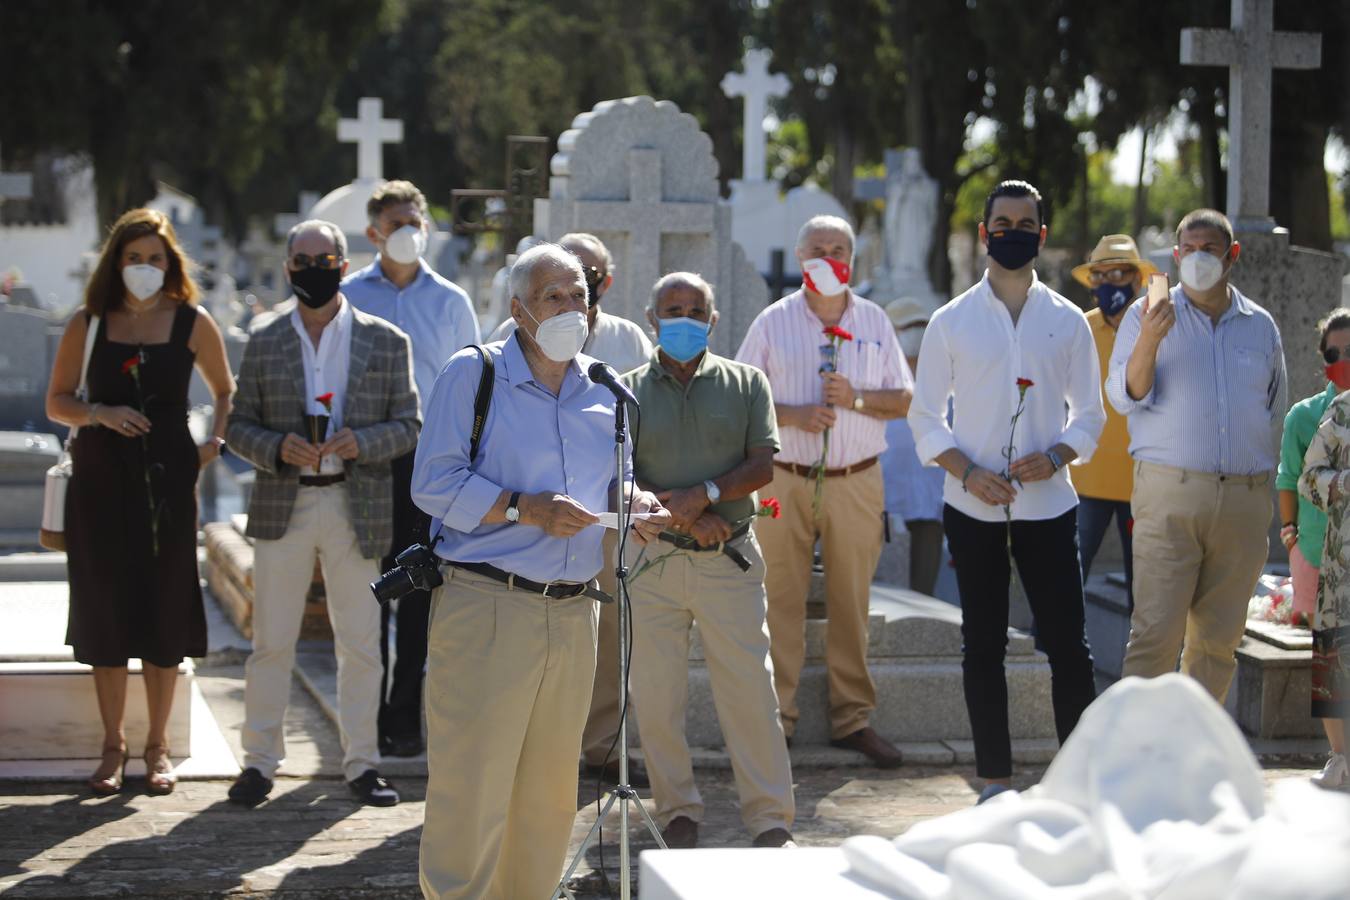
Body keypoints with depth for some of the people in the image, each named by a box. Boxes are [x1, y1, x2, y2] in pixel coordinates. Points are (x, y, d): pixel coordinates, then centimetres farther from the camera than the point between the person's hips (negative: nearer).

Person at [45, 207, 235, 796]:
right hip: (102, 478, 1)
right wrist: (99, 413, -11)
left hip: (167, 478, 0)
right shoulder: (88, 325, 4)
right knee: (105, 610, 2)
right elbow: (56, 401, 8)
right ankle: (112, 746, 13)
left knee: (164, 611, 1)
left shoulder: (192, 323, 3)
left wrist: (216, 441, -1)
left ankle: (157, 747, 13)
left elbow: (225, 391, 16)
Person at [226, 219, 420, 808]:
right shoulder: (264, 343, 7)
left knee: (360, 643, 3)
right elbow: (239, 425, 7)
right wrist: (279, 447, -13)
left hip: (357, 509, -1)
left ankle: (361, 763, 12)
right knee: (271, 642, 3)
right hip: (282, 507, 1)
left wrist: (361, 442, -15)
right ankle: (260, 760, 11)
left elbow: (408, 425, 4)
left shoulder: (385, 342, 5)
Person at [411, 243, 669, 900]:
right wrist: (526, 510, -18)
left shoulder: (602, 390, 16)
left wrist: (637, 506, 1)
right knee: (471, 788, -7)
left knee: (550, 793, 10)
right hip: (486, 605, -6)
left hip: (573, 614, 6)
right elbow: (434, 483, -8)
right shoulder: (472, 374, -2)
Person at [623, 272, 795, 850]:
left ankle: (771, 820, 2)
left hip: (729, 559, -1)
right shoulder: (628, 391, 8)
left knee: (751, 689, -4)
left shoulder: (746, 384, 9)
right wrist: (682, 517, -12)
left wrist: (706, 494, -15)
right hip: (653, 561, 1)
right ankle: (677, 814, 15)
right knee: (656, 696, 2)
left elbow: (764, 465, 0)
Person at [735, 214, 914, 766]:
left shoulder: (874, 322, 10)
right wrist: (796, 416, -13)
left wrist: (855, 398, -9)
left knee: (852, 602, 3)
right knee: (780, 601, -2)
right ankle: (775, 716, 4)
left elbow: (903, 400, 9)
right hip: (785, 480, -1)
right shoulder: (773, 322, 5)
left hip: (856, 482, 1)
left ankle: (853, 717, 9)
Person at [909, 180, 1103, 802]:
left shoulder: (1067, 322, 6)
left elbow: (1088, 414, 9)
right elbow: (926, 418, 5)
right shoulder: (951, 322, 4)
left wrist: (1056, 456, -11)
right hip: (972, 509, 0)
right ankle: (995, 780, 14)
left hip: (1049, 503, 0)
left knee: (1066, 644, -3)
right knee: (982, 646, 6)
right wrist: (968, 473, -11)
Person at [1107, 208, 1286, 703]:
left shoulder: (1260, 326, 14)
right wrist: (1149, 343, -20)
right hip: (1170, 494, -3)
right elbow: (1124, 397, -3)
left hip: (1245, 499, 3)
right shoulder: (1147, 317, 5)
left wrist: (1267, 495, 17)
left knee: (1219, 638, 4)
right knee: (1157, 630, -11)